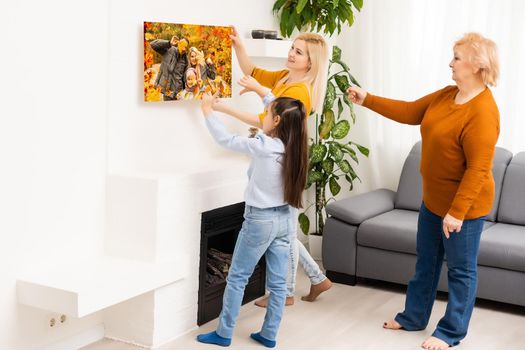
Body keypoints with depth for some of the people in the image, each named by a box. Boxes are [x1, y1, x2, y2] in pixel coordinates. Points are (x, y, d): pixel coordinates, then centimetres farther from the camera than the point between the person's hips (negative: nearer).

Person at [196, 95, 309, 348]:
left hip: (259, 221, -6)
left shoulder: (262, 146, -20)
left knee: (237, 278, 8)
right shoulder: (293, 147, -2)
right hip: (284, 219, 6)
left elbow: (225, 140, -10)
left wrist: (208, 110, 1)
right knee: (278, 283, 12)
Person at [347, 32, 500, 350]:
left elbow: (478, 169, -25)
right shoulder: (447, 95, 3)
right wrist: (367, 100, 6)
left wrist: (457, 211, -24)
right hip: (434, 200, 9)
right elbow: (410, 112, 11)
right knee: (426, 262, 20)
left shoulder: (482, 112, -25)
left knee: (461, 270, 7)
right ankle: (413, 317, 36)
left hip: (464, 206, -9)